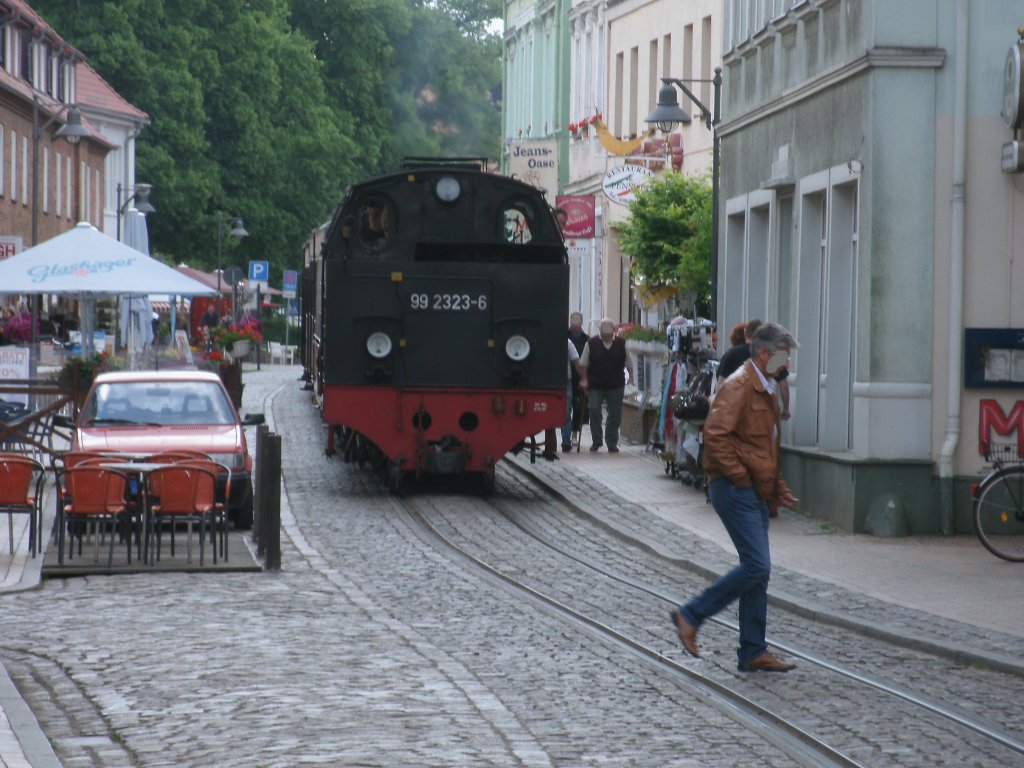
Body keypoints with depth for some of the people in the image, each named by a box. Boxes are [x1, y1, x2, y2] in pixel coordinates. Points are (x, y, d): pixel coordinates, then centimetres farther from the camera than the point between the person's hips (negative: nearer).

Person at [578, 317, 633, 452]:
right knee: (594, 411, -8)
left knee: (615, 415, 3)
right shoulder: (591, 343, 1)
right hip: (595, 386, -1)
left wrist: (632, 378, 4)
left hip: (615, 386, 1)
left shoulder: (621, 344, 4)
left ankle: (612, 443, 15)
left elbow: (629, 364, 11)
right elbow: (583, 364, 6)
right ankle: (596, 442, 7)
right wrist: (584, 379, -3)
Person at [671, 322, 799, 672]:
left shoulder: (765, 389, 19)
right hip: (734, 489, -10)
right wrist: (740, 476, -19)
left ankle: (753, 653, 11)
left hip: (755, 493, 10)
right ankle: (691, 616, -5)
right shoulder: (739, 385, -12)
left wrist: (778, 487, 20)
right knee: (756, 566, -15)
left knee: (757, 570, 8)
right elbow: (715, 434, -23)